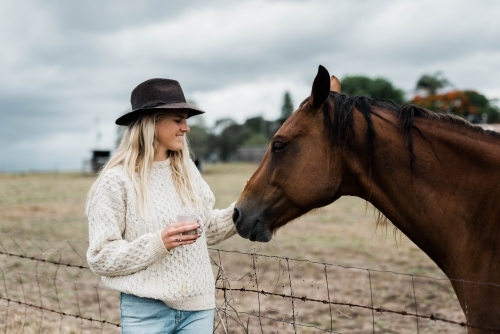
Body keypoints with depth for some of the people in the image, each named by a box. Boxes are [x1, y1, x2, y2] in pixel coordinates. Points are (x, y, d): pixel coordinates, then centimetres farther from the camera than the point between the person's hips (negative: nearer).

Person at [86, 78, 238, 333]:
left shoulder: (187, 171, 5)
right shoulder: (116, 181, -11)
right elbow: (100, 258, -12)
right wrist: (158, 243, -23)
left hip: (198, 306, 5)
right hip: (146, 310, -5)